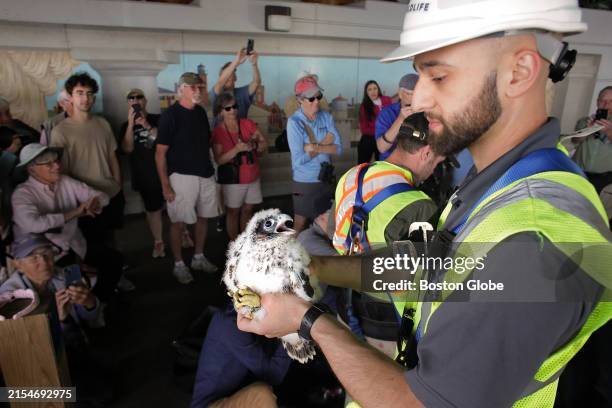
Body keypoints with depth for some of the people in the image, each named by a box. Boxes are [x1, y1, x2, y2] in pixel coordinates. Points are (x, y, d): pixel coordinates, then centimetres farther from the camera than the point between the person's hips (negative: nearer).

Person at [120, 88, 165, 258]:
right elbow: (127, 148, -10)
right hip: (144, 176, 1)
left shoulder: (157, 119, 1)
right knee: (153, 209, 9)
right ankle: (158, 242, 22)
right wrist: (131, 124, -18)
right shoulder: (126, 126, 6)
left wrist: (148, 126, -22)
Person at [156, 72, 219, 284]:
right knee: (178, 222, 2)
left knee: (203, 217, 14)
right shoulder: (170, 115, -9)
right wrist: (165, 185, -14)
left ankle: (199, 257, 30)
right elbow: (160, 153, -10)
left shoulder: (201, 112, 9)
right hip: (182, 176, -6)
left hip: (206, 175, 6)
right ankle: (179, 265, 17)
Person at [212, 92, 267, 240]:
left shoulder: (248, 124, -1)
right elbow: (219, 160, -14)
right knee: (234, 212, 8)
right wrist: (237, 149, -26)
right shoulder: (218, 132, -9)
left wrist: (254, 145, -20)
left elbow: (265, 144, 1)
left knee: (247, 210, 14)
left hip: (253, 177, 4)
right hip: (233, 179, -3)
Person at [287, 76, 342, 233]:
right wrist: (325, 143, -13)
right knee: (301, 223, 13)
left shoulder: (326, 117, -2)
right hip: (305, 181, -4)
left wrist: (316, 147, -23)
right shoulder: (294, 122, -16)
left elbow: (338, 148, -8)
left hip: (326, 178, 4)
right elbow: (299, 159, -22)